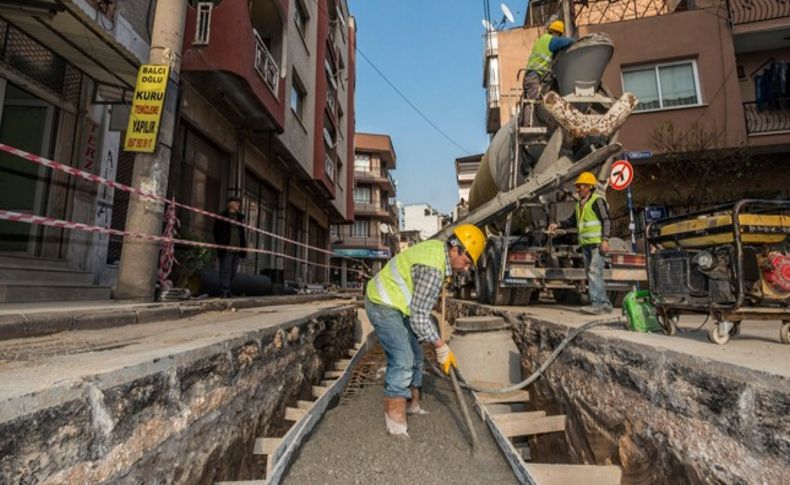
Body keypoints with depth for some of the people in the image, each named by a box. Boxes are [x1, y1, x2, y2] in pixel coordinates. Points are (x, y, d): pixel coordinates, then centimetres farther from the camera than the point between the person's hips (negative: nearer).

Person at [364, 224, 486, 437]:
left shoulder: (438, 248, 1)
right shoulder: (433, 270, -29)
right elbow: (419, 316, -26)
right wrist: (442, 348, -17)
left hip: (394, 304, 10)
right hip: (383, 305, -10)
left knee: (414, 356, 15)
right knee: (402, 360, -15)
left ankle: (412, 405, 30)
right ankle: (396, 422, -5)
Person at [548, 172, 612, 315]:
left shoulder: (597, 200, -7)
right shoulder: (580, 204, 18)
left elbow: (607, 221, -12)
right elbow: (572, 220, 25)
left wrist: (605, 240, -20)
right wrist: (558, 225, 11)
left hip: (597, 243, -8)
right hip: (585, 244, 9)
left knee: (594, 272, -14)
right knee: (591, 274, 9)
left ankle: (596, 304, -13)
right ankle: (605, 304, 17)